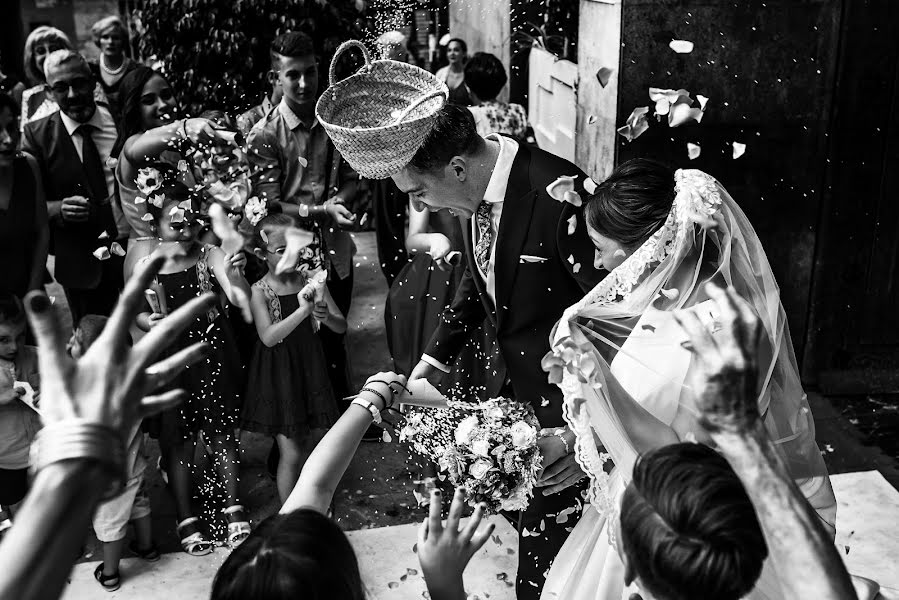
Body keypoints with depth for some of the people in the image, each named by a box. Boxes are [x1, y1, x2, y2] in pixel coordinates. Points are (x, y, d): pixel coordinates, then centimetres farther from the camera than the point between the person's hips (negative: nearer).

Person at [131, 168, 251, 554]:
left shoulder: (210, 255, -9)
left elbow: (240, 298, -19)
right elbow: (138, 310, 4)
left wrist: (234, 273, -40)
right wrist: (147, 322, -18)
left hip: (213, 357, 0)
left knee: (222, 434, 10)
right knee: (178, 442, 9)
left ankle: (233, 509, 24)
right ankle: (186, 520, 23)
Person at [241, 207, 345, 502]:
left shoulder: (310, 278, -3)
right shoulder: (260, 290, -12)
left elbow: (342, 326, -1)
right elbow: (268, 337, -23)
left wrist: (327, 317, -24)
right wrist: (302, 311, -31)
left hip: (311, 368, 4)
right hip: (280, 375, -4)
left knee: (317, 447, 14)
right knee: (292, 454, 0)